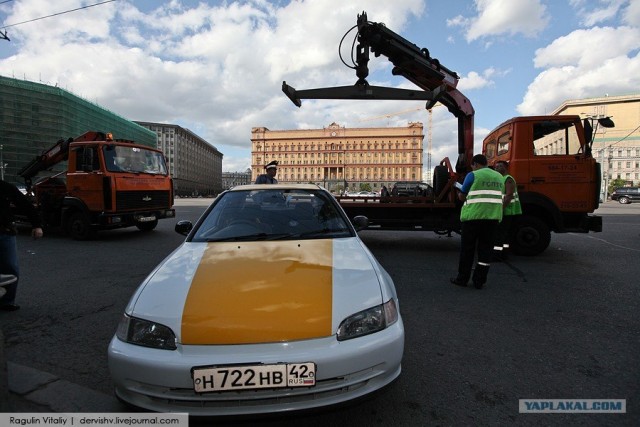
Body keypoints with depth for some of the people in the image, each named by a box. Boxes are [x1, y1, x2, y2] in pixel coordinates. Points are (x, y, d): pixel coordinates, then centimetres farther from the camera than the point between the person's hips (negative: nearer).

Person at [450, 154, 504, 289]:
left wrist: (460, 194, 24)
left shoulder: (473, 175, -2)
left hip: (474, 216, -5)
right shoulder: (499, 177, 15)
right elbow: (498, 198, 21)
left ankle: (462, 278, 12)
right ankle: (479, 281, 12)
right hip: (493, 217, 5)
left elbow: (461, 197, 2)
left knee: (467, 248, 5)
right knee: (486, 249, 9)